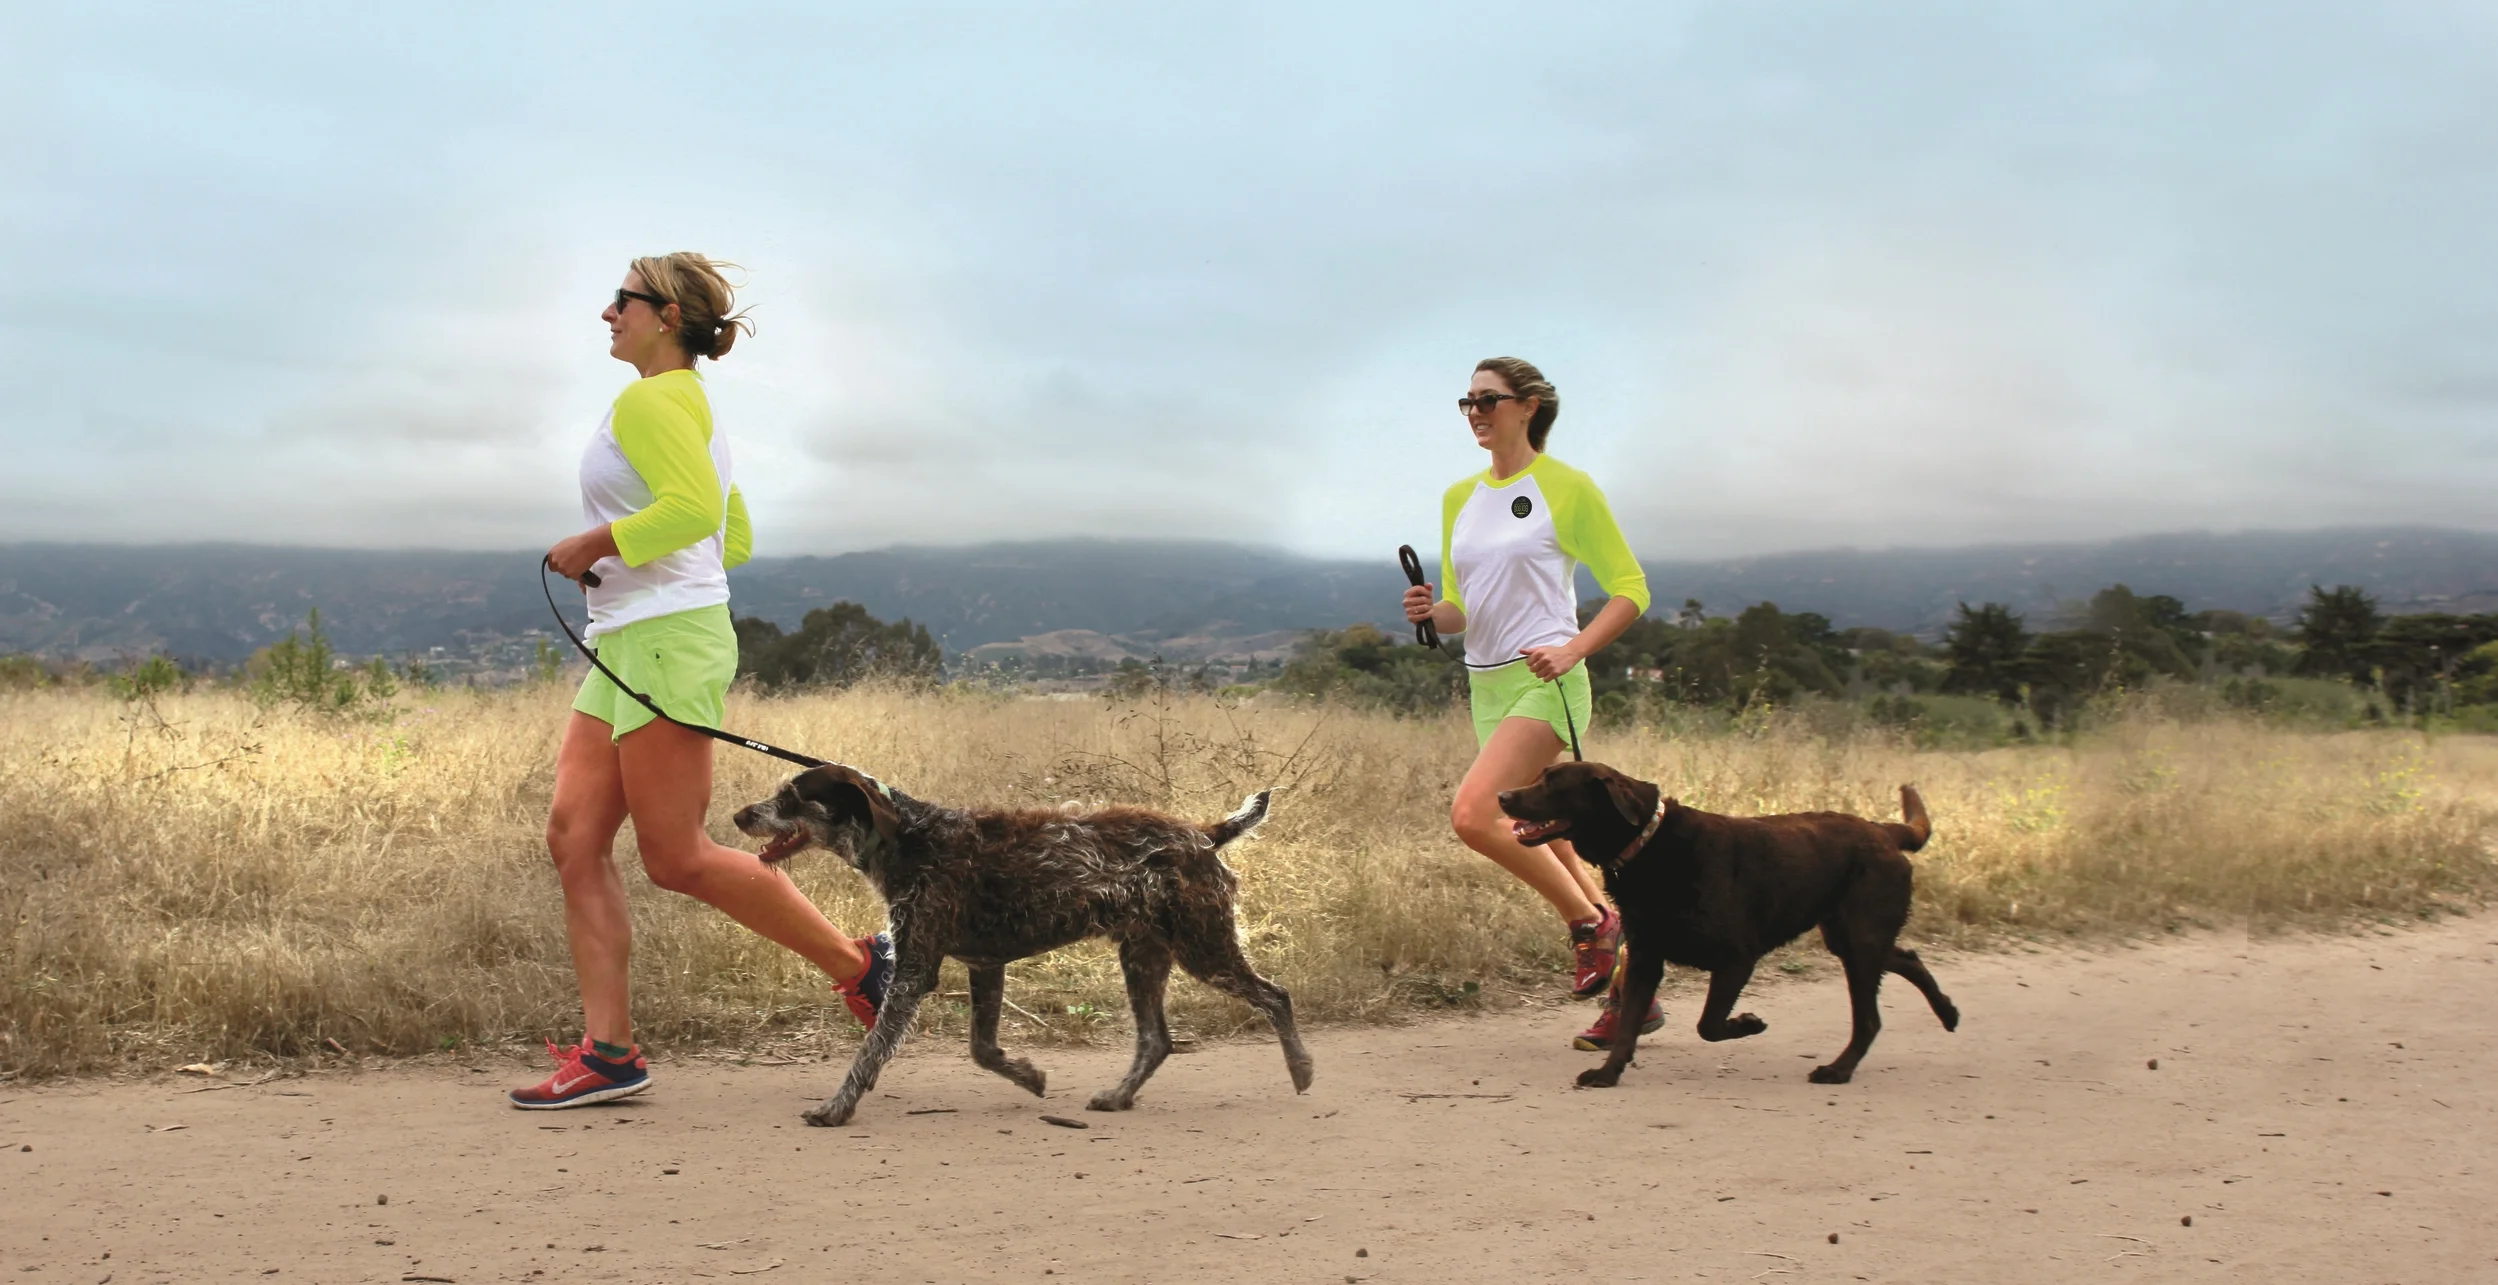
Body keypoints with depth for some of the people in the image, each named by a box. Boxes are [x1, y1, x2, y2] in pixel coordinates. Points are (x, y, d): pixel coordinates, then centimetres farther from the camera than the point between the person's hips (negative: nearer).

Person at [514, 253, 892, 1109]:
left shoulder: (647, 402, -9)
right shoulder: (692, 406, 21)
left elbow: (694, 507, -26)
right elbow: (736, 540, 26)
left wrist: (594, 545, -15)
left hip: (667, 641, -10)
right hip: (625, 648, 10)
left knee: (676, 859, -7)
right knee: (575, 840, 3)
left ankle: (858, 963, 5)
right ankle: (607, 1052, 2)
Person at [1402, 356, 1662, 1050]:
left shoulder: (1565, 488, -4)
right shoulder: (1458, 499, 14)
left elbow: (1630, 588, -3)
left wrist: (1572, 650, -17)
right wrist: (1431, 612, -4)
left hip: (1544, 683, -7)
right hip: (1486, 686, 7)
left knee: (1472, 814, -24)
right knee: (1545, 844, 9)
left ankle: (1593, 924, -6)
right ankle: (1628, 988, 21)